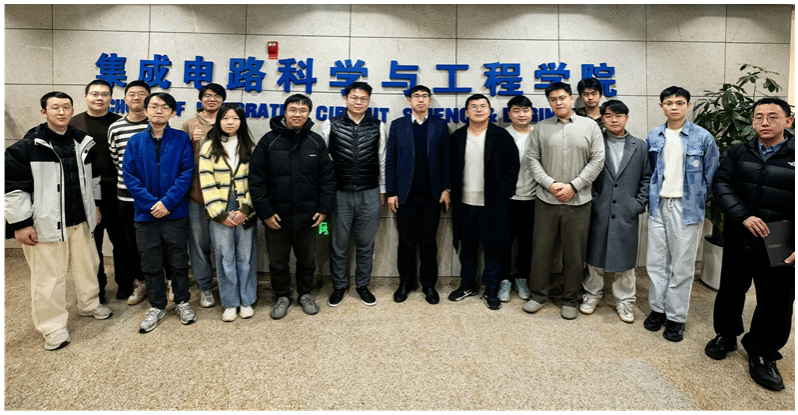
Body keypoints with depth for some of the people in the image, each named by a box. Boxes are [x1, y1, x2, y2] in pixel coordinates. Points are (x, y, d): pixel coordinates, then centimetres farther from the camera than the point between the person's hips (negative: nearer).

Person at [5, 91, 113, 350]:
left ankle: (89, 304, 41)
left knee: (87, 264, 18)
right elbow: (13, 188, -10)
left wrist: (95, 205, 18)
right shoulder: (27, 147, -10)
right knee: (48, 275, 3)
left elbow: (93, 177, 19)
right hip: (46, 222, -5)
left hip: (80, 219, 5)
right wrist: (21, 224, -12)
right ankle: (53, 326, 18)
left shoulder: (84, 142, 6)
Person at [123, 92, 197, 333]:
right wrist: (151, 203, -13)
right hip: (146, 213, 2)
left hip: (175, 213, -2)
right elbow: (129, 175, -2)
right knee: (151, 263, 11)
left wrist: (167, 201, -16)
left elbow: (186, 173, -8)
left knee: (178, 261, 9)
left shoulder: (181, 139, -2)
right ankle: (156, 306, 27)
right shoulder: (136, 142, 4)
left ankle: (183, 302, 27)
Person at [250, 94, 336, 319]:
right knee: (278, 261, 13)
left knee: (307, 260, 16)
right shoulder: (269, 141, -4)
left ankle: (305, 294, 37)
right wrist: (265, 211, -10)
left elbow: (327, 178, 2)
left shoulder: (316, 142, 1)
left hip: (307, 215, 1)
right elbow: (256, 179, -5)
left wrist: (325, 209, -4)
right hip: (276, 216, -1)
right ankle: (282, 296, 34)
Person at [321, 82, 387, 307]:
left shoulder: (378, 127, 5)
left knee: (366, 244, 10)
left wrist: (382, 191, 9)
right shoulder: (331, 125, 0)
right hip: (340, 193, -1)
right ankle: (339, 286, 26)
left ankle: (363, 285, 27)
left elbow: (382, 161, 9)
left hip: (369, 195, 1)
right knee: (338, 244, 8)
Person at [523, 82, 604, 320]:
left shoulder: (590, 126, 4)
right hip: (546, 200, 1)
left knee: (575, 254, 7)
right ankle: (538, 294, 24)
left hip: (578, 201, 0)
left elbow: (597, 161, 0)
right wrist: (550, 184, -10)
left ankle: (570, 300, 24)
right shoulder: (541, 128, 7)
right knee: (541, 249, 7)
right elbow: (533, 159, 3)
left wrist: (573, 186, -9)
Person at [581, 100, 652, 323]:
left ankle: (624, 300, 23)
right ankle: (592, 293, 27)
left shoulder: (640, 146, 8)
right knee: (595, 255, 9)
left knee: (625, 257, 8)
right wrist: (590, 199, -5)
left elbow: (647, 177, 8)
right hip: (598, 212, -1)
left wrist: (639, 203, -1)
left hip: (627, 212, 1)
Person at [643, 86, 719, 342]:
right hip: (658, 205, 3)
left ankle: (676, 317, 17)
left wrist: (699, 201, 4)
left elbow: (711, 176, 2)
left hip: (687, 208, -3)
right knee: (656, 261, 9)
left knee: (681, 265, 4)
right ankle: (658, 308, 25)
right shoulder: (653, 137, 6)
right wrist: (652, 196, 10)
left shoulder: (703, 138, -4)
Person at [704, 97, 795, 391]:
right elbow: (721, 184, -6)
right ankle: (726, 335, 37)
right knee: (731, 291, 16)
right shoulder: (739, 153, 4)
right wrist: (744, 216, -19)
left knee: (776, 301, 7)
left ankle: (762, 353, 27)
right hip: (739, 240, 2)